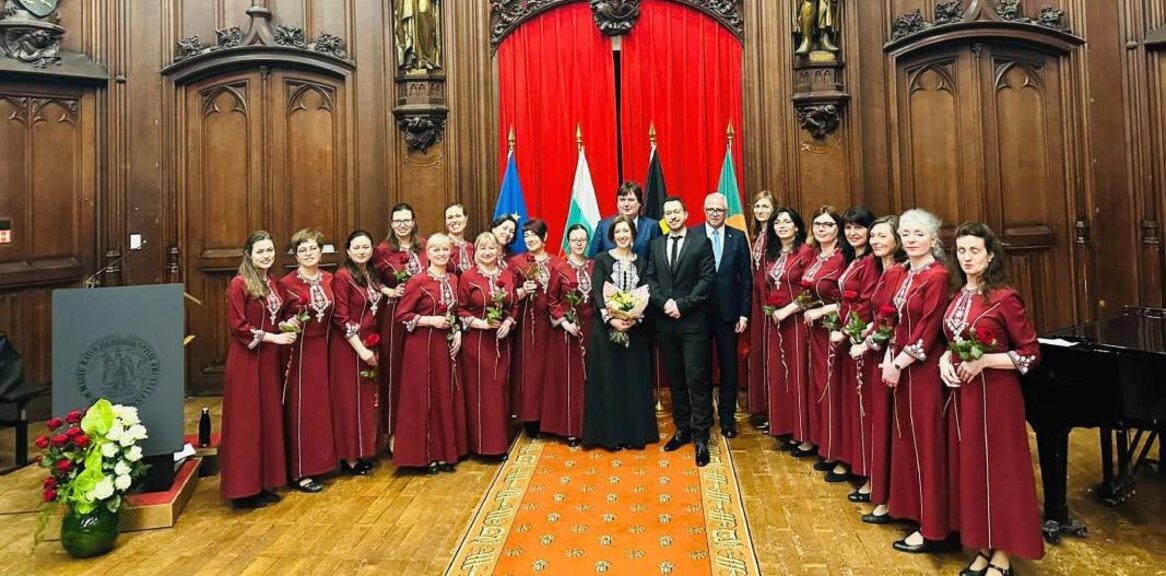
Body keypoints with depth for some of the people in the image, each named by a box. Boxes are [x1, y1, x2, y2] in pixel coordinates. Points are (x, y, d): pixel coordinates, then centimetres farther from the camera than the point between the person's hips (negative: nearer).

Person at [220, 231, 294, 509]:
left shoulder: (272, 283, 11)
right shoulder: (239, 284, -11)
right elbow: (238, 326, -15)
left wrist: (287, 326, 1)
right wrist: (273, 337, -17)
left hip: (270, 359, 7)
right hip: (246, 360, -7)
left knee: (270, 418, 11)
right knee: (246, 422, -1)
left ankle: (266, 482, 21)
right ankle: (245, 489, 9)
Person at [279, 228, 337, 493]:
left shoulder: (329, 279, 6)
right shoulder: (287, 283, -8)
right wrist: (290, 324, -21)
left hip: (324, 349, 5)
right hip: (299, 352, -5)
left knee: (323, 405, 11)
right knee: (302, 408, -1)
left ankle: (321, 461, 25)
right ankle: (300, 471, 8)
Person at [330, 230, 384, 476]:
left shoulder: (372, 276, 11)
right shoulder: (342, 276, -12)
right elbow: (341, 318, -16)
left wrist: (373, 347, 8)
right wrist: (361, 349, -19)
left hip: (371, 345, 7)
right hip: (349, 347, -7)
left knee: (368, 398, 11)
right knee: (350, 399, 0)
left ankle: (364, 451, 23)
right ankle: (349, 457, 11)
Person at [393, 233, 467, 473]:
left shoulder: (453, 280, 9)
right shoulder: (418, 281, -10)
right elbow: (402, 314, -10)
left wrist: (458, 332, 2)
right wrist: (431, 321, -18)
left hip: (447, 346, 6)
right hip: (423, 347, -6)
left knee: (447, 397, 10)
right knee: (424, 398, 0)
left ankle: (446, 452, 22)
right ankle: (425, 454, 12)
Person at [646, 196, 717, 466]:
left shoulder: (701, 242, -1)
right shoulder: (656, 245, 12)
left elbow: (708, 279, -8)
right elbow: (651, 280, 7)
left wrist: (682, 304, -14)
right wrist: (664, 303, -10)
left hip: (693, 322, -4)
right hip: (665, 323, 4)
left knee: (696, 380, -3)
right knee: (675, 380, 11)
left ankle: (701, 437, 5)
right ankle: (682, 429, 23)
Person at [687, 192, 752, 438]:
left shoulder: (738, 238, 3)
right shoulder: (691, 236, -3)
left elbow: (746, 278, 3)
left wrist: (744, 313, -2)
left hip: (728, 311, 1)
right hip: (698, 311, -1)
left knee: (729, 366, 9)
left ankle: (727, 416, 23)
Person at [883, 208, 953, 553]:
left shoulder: (937, 276, -14)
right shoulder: (907, 274, 11)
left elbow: (928, 330, -18)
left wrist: (900, 363, -14)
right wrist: (889, 357, 4)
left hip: (923, 368, -8)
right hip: (901, 365, 9)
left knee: (925, 440, -2)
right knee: (906, 438, 15)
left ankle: (932, 529, 8)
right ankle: (910, 508, 29)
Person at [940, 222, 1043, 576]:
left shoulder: (1004, 298, -13)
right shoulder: (958, 297, 7)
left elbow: (1031, 353, -11)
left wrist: (984, 361, -21)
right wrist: (946, 359, -2)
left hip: (995, 394, -7)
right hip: (962, 393, 7)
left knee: (998, 467, 3)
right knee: (969, 467, 12)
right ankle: (983, 547, 26)